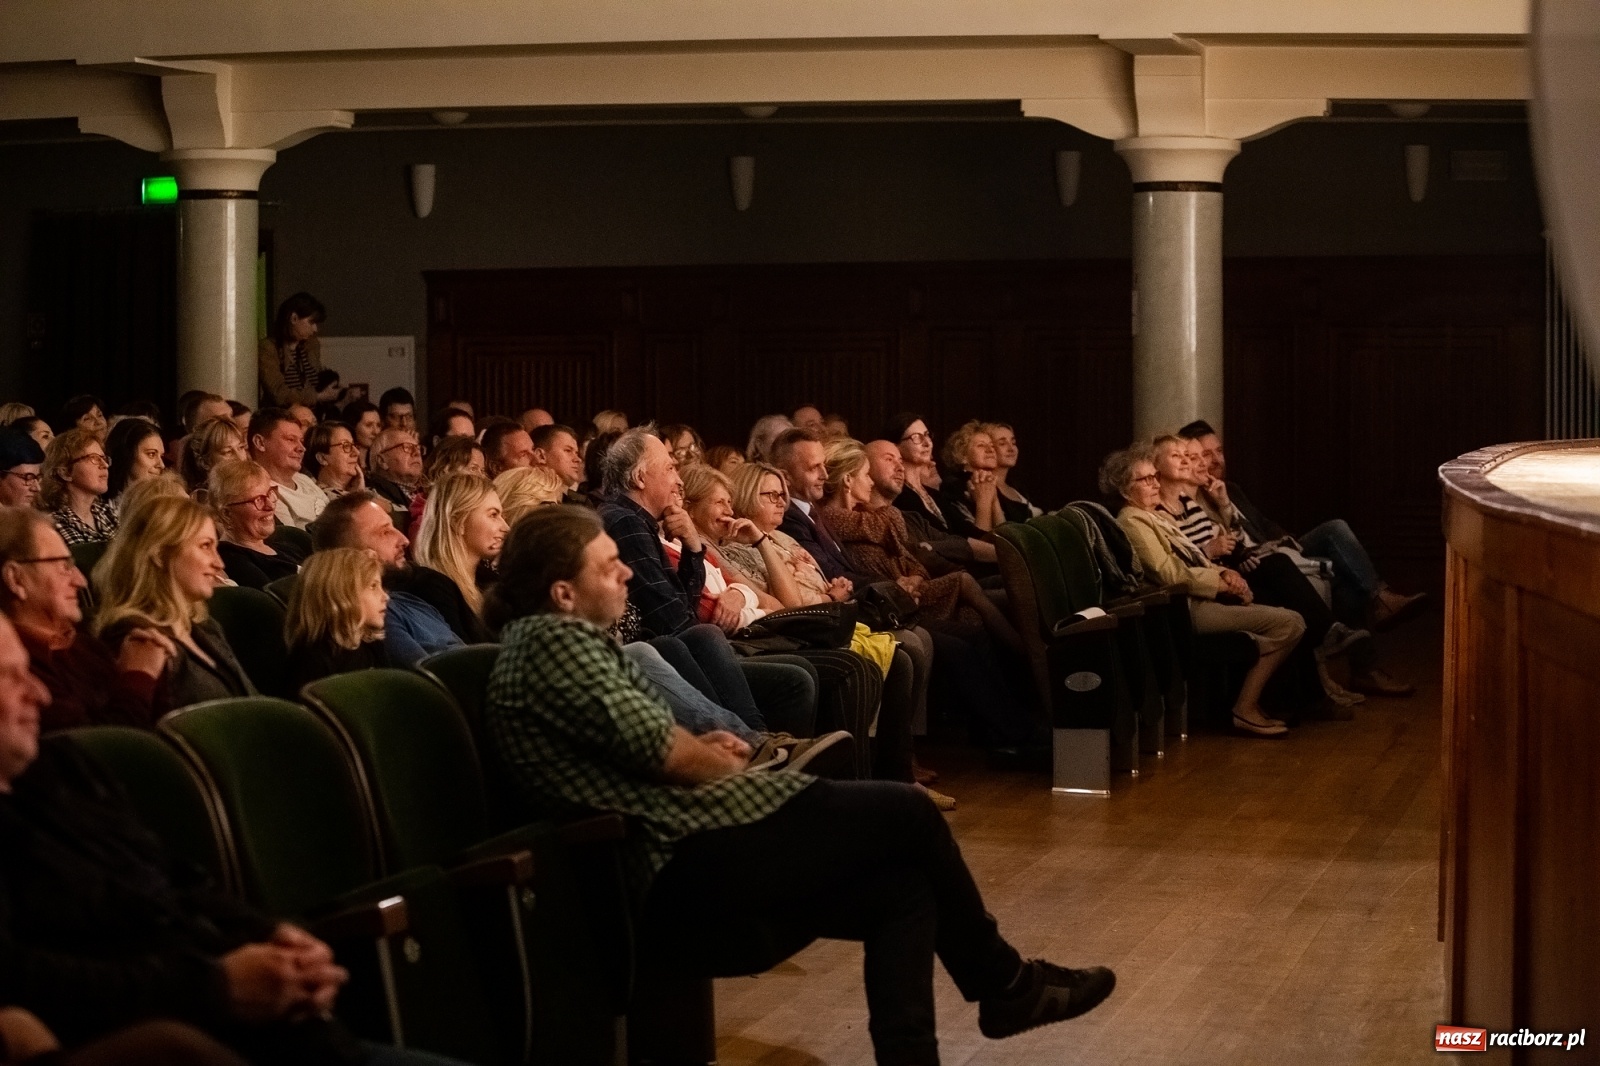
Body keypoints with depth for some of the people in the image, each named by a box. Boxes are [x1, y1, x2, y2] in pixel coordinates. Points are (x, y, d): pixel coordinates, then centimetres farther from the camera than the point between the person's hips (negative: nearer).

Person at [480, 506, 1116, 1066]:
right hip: (689, 868, -11)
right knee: (908, 813, -2)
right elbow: (659, 749, -19)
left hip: (668, 879, 11)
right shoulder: (556, 639, -13)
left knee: (903, 886, 7)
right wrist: (723, 762, 2)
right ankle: (1003, 983, 17)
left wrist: (702, 750, 6)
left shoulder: (538, 643, 20)